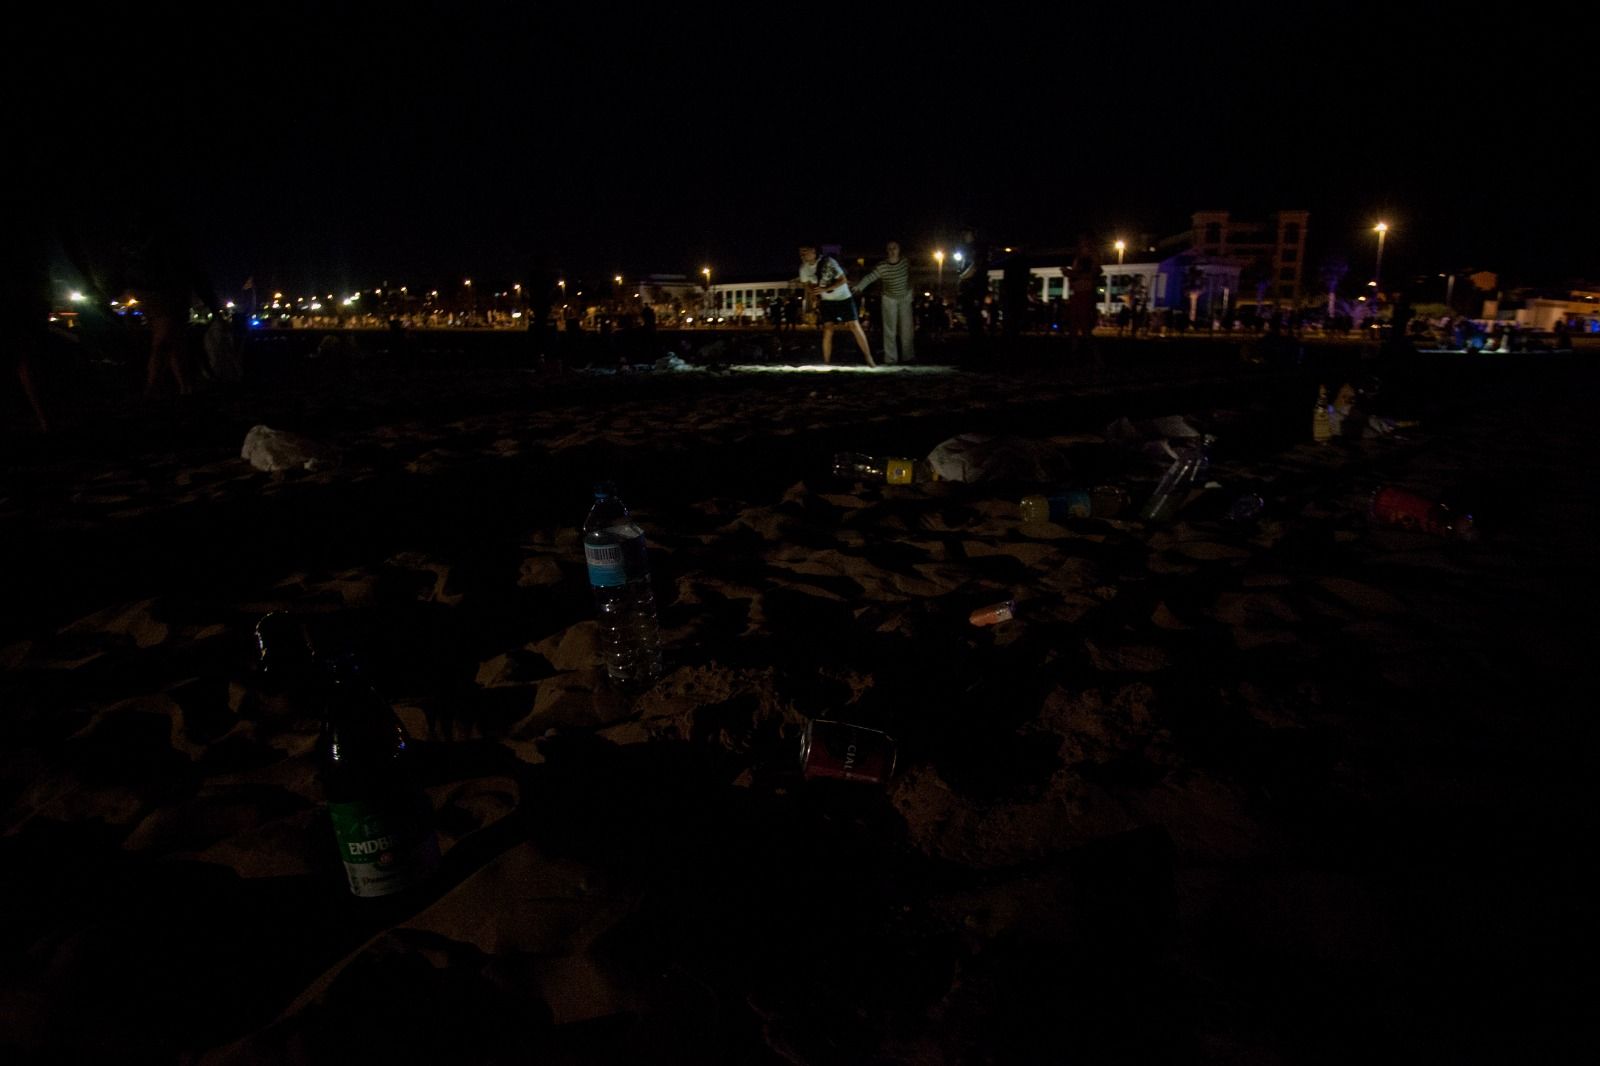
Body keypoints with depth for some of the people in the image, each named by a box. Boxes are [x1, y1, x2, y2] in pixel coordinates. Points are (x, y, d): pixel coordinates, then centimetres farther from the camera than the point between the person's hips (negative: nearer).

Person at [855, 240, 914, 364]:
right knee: (890, 329, -4)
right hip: (889, 299, -3)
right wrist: (858, 287, -44)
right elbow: (869, 277, -29)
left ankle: (908, 356, 15)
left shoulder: (906, 261, -11)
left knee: (907, 328, 5)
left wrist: (911, 293, 8)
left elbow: (909, 277, 5)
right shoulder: (882, 266, -20)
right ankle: (891, 358, 1)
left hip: (905, 298, 3)